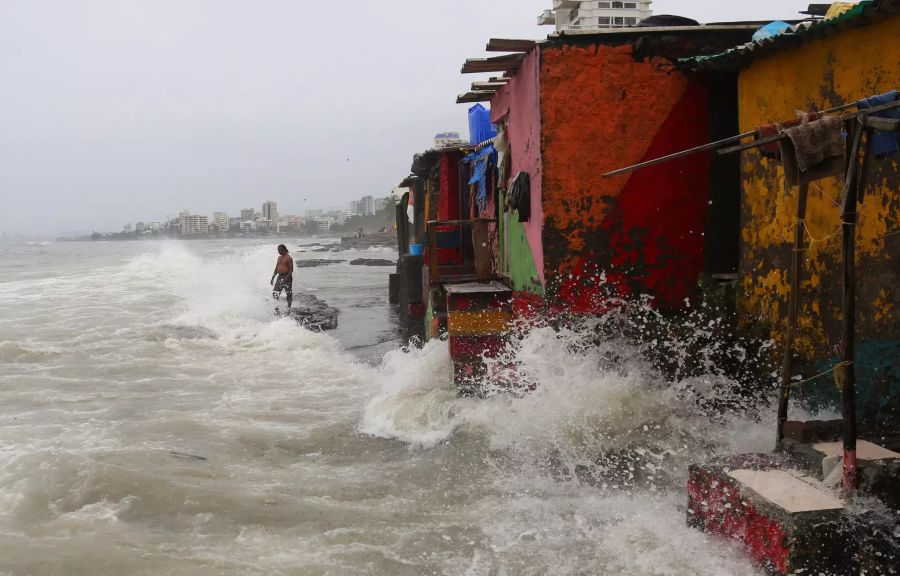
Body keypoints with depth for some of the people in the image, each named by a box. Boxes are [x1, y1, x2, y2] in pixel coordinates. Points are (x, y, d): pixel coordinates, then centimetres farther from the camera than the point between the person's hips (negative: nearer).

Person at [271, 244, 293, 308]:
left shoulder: (288, 258, -10)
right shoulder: (279, 257, 13)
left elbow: (291, 270, -14)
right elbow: (276, 268, 19)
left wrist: (286, 278, -23)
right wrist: (272, 278, 15)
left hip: (287, 277, -8)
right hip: (279, 277, 8)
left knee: (289, 294, -1)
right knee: (275, 293, 4)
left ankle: (289, 307, 7)